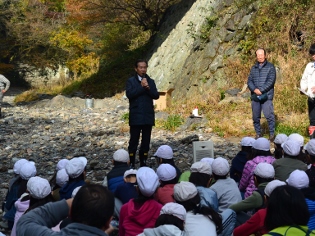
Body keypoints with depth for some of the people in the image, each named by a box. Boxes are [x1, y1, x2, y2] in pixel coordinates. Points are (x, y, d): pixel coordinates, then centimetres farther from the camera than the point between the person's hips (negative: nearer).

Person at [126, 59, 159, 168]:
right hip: (136, 116, -3)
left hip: (148, 116, 4)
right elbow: (129, 94, -14)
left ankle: (143, 163, 16)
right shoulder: (131, 81, 1)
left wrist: (148, 88, -15)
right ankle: (131, 164, 3)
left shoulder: (151, 81, 11)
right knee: (134, 141, -3)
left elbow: (156, 96, 0)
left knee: (146, 141, 7)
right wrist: (141, 87, -15)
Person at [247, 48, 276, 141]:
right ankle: (258, 134, 18)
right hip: (255, 96, 4)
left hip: (266, 96, -4)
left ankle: (272, 134, -2)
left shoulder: (270, 67, 3)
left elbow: (271, 81, -7)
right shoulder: (253, 68, 16)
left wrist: (261, 90, -15)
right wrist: (254, 89, -11)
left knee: (269, 115, -12)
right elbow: (249, 81, 8)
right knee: (255, 117, 7)